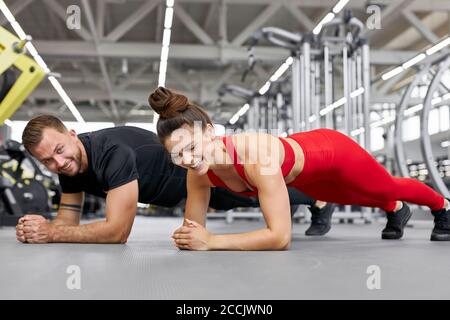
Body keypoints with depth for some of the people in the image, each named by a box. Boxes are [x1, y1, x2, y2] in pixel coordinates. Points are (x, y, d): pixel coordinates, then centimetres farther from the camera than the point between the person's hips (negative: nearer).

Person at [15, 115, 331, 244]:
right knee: (244, 194, 33)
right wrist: (41, 227, -28)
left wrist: (51, 234, -44)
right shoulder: (69, 165, -17)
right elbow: (69, 217, -7)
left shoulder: (113, 154, -43)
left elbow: (117, 231, -46)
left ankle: (319, 198, 45)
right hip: (176, 181, 9)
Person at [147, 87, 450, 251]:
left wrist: (211, 241, -50)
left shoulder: (257, 155, -47)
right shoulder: (200, 170, -28)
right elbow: (194, 226, -16)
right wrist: (187, 236, -38)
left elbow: (281, 236, -48)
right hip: (306, 177, 5)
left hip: (335, 153, -5)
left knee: (389, 187, 28)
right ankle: (397, 211, 72)